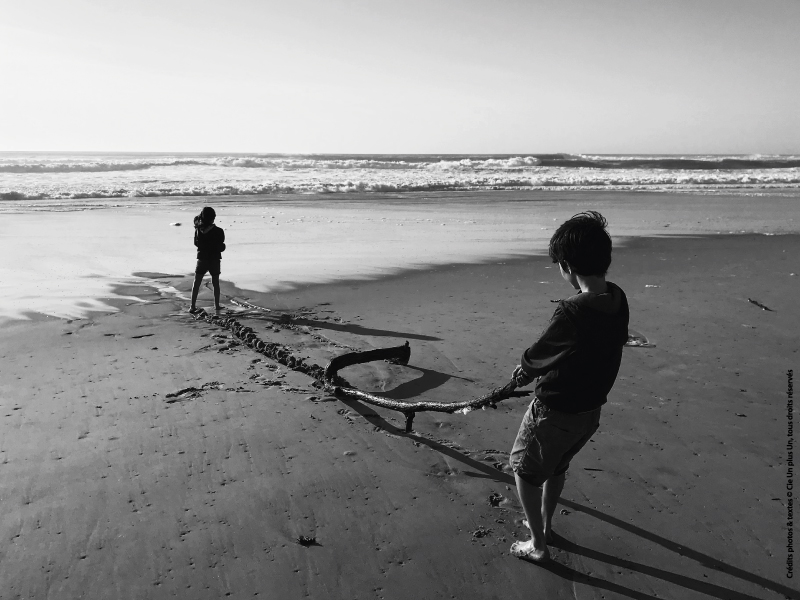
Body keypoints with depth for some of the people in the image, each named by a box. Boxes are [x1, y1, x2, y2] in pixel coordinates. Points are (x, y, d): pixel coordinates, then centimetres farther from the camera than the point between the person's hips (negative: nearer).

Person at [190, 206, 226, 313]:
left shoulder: (198, 230, -8)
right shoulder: (218, 231, -13)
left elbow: (196, 243, 4)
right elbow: (221, 247, -7)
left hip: (202, 259, 1)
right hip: (215, 260, -1)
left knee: (196, 284, 8)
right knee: (215, 283, 15)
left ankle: (193, 306, 5)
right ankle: (217, 305, 22)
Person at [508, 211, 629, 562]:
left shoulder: (571, 314, -34)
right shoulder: (618, 300, -9)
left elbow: (534, 360, -19)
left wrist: (526, 368, 4)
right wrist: (534, 370, 3)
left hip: (554, 413, -7)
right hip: (590, 410, 7)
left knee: (525, 470, 18)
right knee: (556, 468, 30)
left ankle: (537, 545, 29)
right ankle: (545, 524, 51)